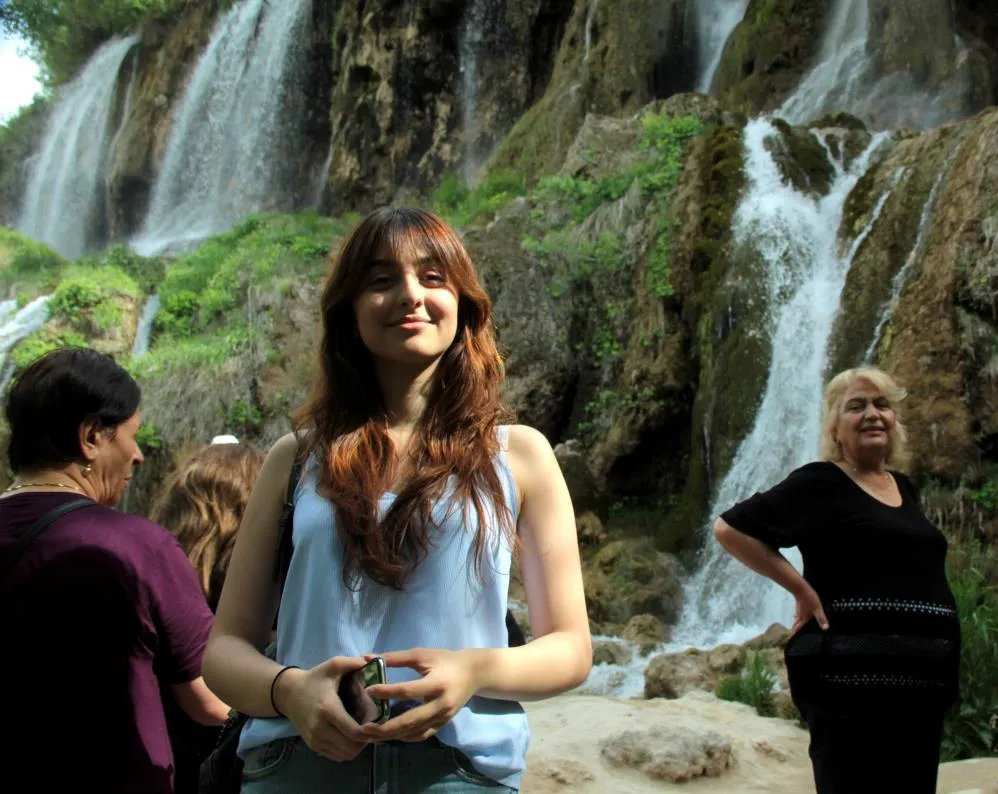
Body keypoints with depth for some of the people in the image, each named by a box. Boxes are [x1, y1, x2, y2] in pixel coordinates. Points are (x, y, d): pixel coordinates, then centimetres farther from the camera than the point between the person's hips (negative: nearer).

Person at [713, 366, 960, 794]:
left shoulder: (903, 488, 15)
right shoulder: (820, 483, -6)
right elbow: (729, 528, -9)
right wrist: (802, 589, -11)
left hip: (922, 676, 8)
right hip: (851, 675, -8)